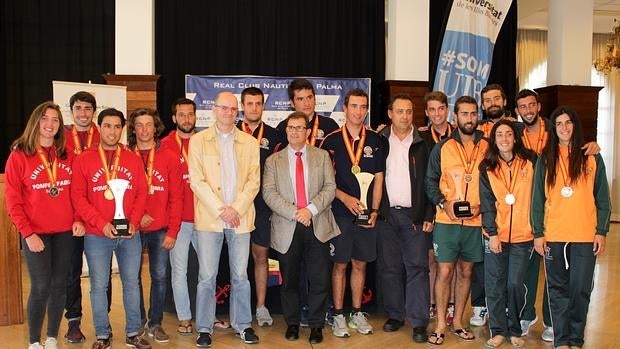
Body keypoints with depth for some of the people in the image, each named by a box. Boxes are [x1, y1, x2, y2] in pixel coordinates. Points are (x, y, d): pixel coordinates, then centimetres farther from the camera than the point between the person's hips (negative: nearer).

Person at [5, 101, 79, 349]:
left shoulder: (66, 155, 7)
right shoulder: (19, 155, -3)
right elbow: (12, 200, -5)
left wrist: (78, 219, -2)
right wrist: (28, 233, -12)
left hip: (65, 231, 4)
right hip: (36, 233, -4)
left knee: (59, 285, 8)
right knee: (41, 287, -4)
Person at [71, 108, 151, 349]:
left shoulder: (133, 159, 6)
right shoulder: (83, 160, -1)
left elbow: (141, 193, 5)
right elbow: (78, 197, -5)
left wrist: (134, 222, -9)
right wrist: (101, 223, -14)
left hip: (130, 234, 2)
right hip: (96, 236, -2)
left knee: (132, 283, 9)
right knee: (99, 286, 6)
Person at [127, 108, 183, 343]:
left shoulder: (169, 157, 1)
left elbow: (176, 197, -1)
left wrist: (172, 231, -6)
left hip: (160, 230, 0)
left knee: (160, 276, 4)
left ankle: (155, 323, 19)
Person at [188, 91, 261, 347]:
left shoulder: (250, 143, 9)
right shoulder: (198, 141, 3)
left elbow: (254, 180, 3)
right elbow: (196, 180, -4)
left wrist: (237, 210, -10)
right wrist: (221, 209, -12)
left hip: (241, 218, 2)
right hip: (209, 218, -1)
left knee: (240, 276, 8)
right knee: (207, 277, 3)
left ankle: (243, 325, 20)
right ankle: (204, 328, 14)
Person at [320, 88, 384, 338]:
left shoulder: (375, 140, 5)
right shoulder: (331, 141, -3)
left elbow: (378, 178, 7)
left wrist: (374, 210, -1)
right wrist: (346, 198, -13)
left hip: (367, 214, 3)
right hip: (340, 212, -2)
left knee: (360, 263, 11)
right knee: (340, 264, 4)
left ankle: (357, 313, 23)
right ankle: (338, 315, 15)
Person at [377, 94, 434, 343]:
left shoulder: (423, 144, 2)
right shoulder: (379, 142, 5)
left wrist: (429, 215, -5)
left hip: (415, 215, -1)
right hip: (386, 213, 2)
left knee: (417, 267, -2)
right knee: (390, 267, 8)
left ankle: (419, 321, 4)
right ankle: (395, 314, 20)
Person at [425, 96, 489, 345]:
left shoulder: (488, 147, 3)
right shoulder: (442, 147, 2)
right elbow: (430, 181, 4)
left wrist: (483, 205, -9)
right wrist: (443, 203, -11)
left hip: (476, 221, 2)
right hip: (446, 221, -1)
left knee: (466, 271, 11)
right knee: (444, 272, -1)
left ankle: (458, 321, 25)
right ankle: (440, 324, 10)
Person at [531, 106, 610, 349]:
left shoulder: (592, 158, 5)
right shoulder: (545, 160, 6)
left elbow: (602, 199, 5)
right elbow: (538, 199, 5)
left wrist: (601, 231, -2)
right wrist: (538, 233, -1)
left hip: (585, 237, -1)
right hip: (553, 236, 1)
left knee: (580, 289, 3)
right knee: (558, 289, 6)